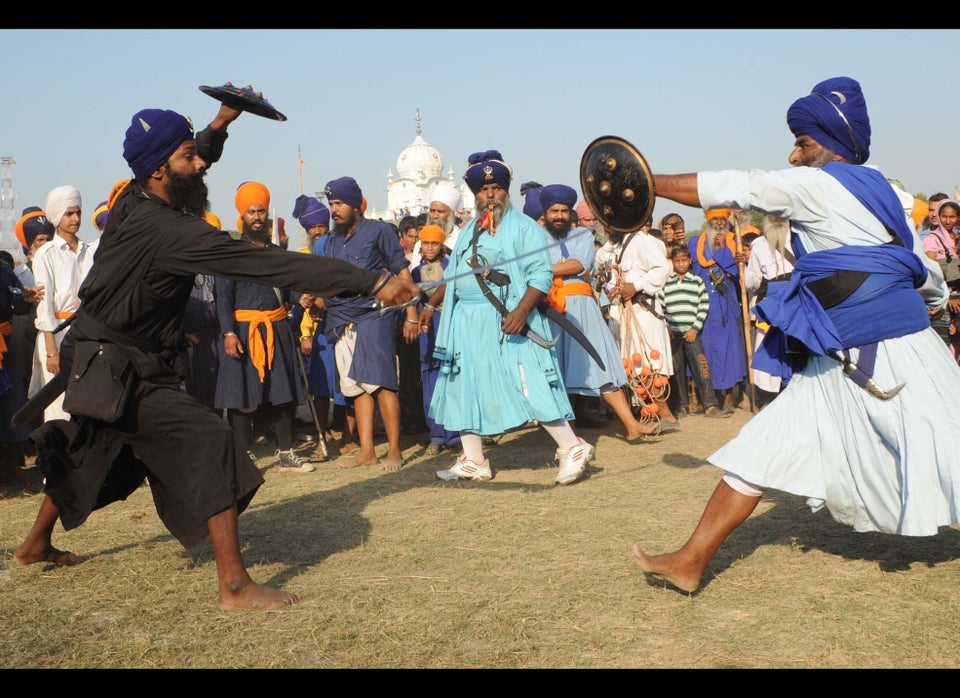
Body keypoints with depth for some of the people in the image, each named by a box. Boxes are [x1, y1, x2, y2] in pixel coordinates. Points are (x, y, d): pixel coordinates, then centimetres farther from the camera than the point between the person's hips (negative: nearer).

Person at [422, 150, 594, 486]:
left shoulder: (524, 227, -4)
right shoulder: (468, 231, 18)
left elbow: (542, 274, -14)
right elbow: (452, 275, 25)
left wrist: (521, 311, -26)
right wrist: (431, 304, 16)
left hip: (507, 322, -7)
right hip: (467, 323, 7)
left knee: (530, 386, -12)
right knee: (465, 387, 9)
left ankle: (572, 449, -1)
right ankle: (473, 461, 19)